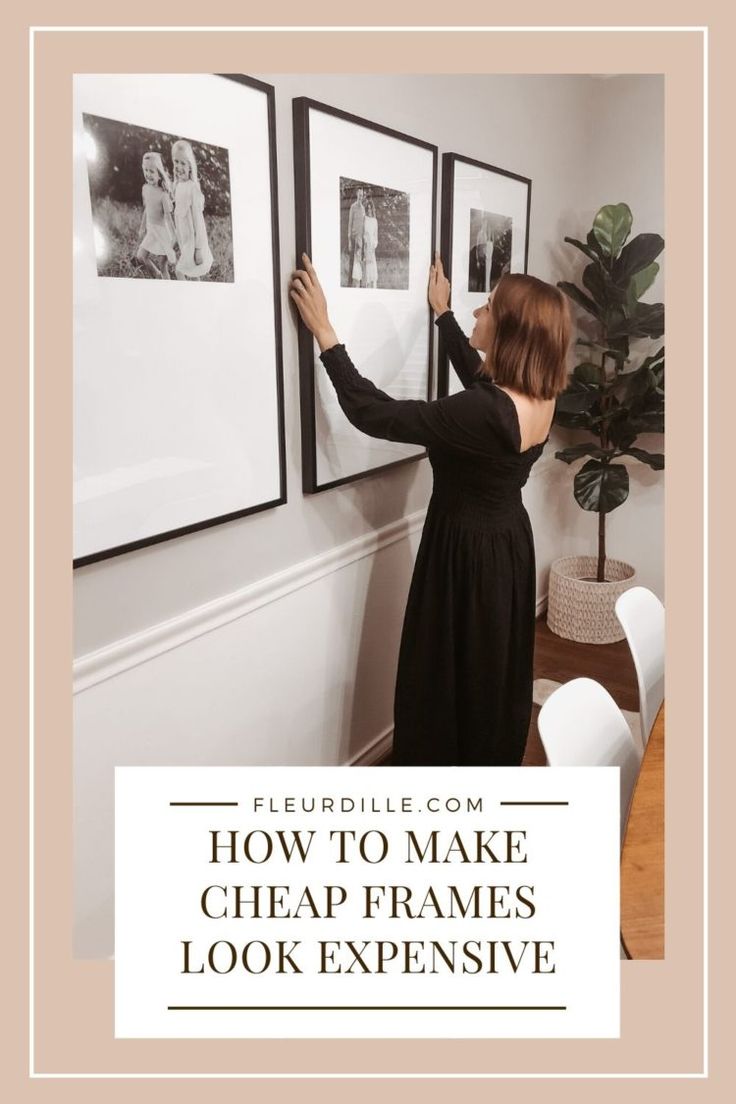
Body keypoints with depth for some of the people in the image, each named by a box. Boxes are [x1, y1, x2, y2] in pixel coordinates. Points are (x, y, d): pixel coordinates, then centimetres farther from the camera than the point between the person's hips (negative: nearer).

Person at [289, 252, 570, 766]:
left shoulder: (486, 413, -31)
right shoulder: (538, 396, -4)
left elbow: (374, 413, -28)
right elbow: (477, 372, 18)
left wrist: (324, 330, -22)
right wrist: (443, 313, 28)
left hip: (469, 556, -8)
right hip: (508, 547, 9)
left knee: (445, 681, 9)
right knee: (496, 672, 24)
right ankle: (497, 768, 45)